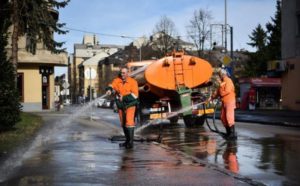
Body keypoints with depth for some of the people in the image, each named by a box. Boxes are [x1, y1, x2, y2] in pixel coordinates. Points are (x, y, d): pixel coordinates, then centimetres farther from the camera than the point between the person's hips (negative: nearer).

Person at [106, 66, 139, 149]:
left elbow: (135, 95, -15)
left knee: (129, 123, -15)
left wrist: (124, 97, -22)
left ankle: (131, 142, -10)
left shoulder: (133, 82, -8)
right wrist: (109, 89, -41)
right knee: (123, 124, 13)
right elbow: (112, 86, -17)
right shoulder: (117, 80, 1)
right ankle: (127, 140, 28)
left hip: (130, 105, -5)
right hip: (120, 105, 5)